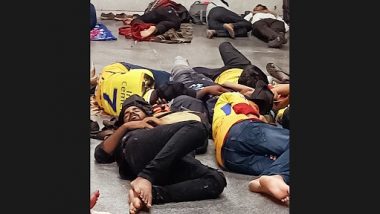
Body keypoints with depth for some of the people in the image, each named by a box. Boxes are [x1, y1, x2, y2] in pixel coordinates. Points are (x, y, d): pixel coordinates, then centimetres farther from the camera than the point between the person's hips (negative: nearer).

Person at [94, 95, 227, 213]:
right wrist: (125, 127, 15)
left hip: (173, 158, 3)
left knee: (216, 180, -25)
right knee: (196, 127, -26)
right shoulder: (125, 136, 42)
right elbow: (100, 155, 19)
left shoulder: (156, 126, 45)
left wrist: (160, 124, 20)